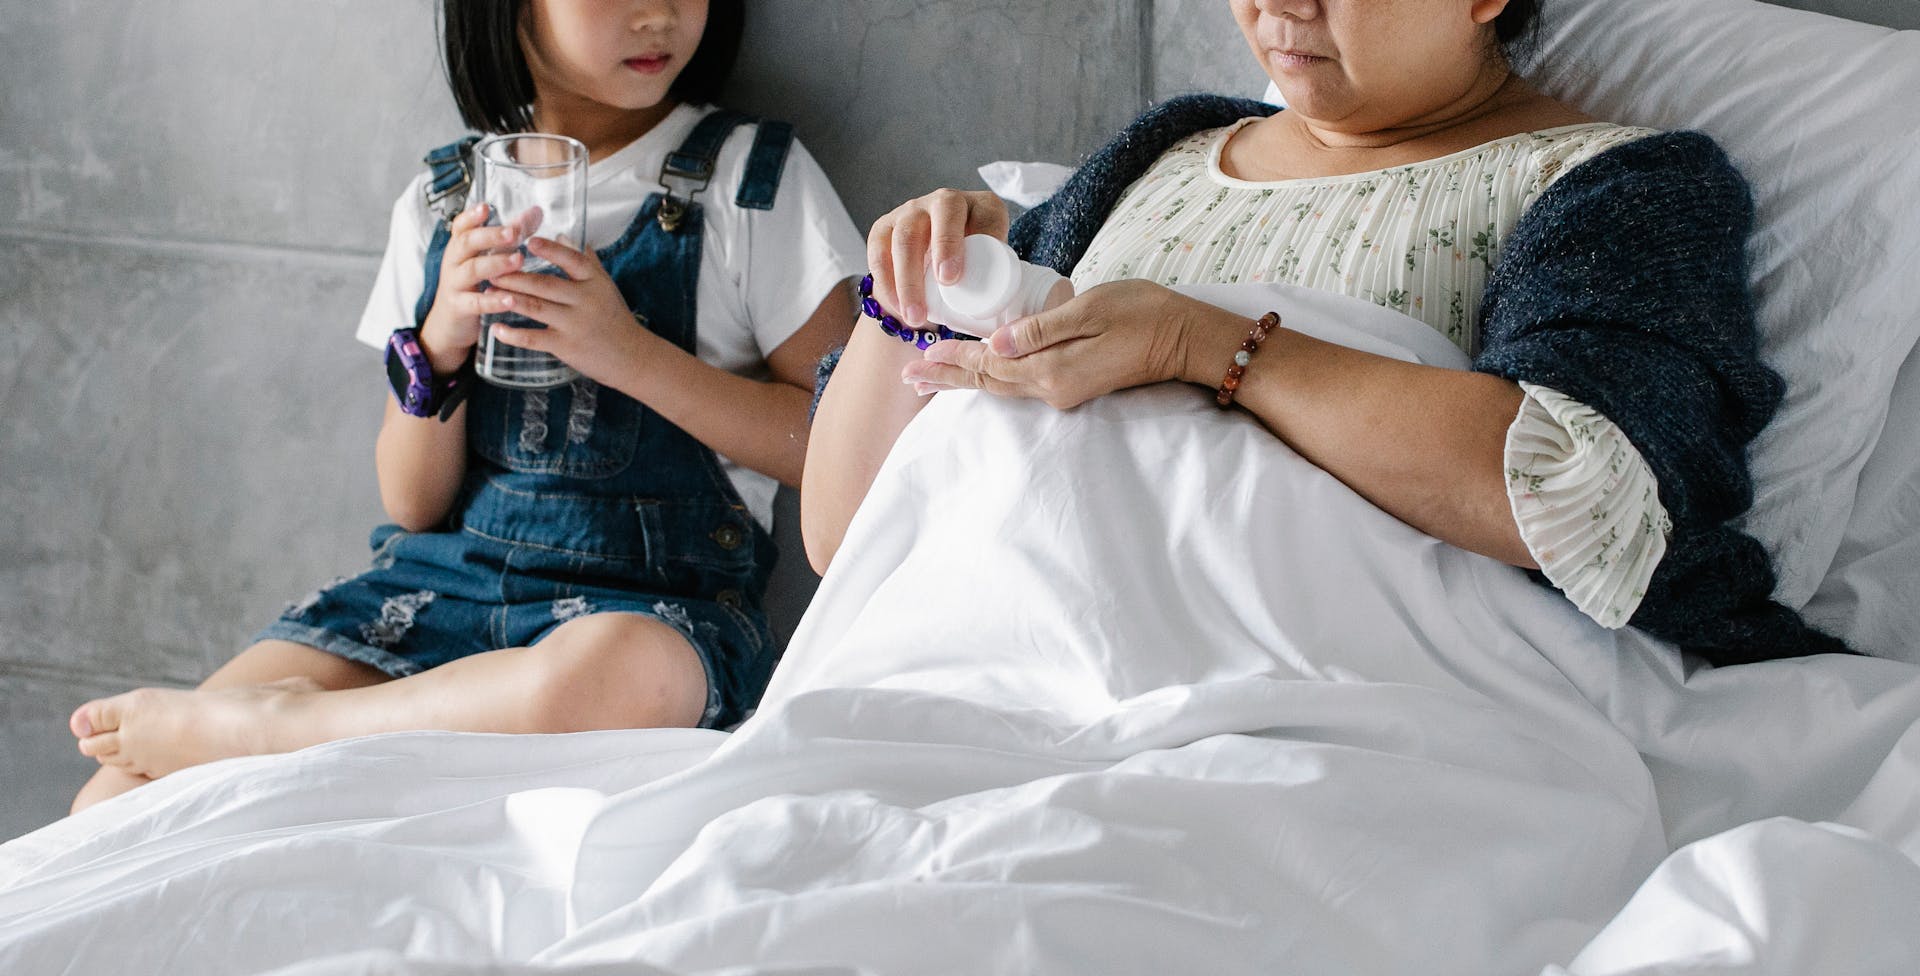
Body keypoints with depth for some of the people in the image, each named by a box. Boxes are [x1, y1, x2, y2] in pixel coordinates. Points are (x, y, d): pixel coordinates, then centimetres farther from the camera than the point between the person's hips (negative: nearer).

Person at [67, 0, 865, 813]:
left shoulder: (751, 179, 2)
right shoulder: (441, 201, 11)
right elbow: (412, 504, 10)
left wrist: (629, 352, -14)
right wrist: (439, 348, -9)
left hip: (646, 602, -2)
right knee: (117, 803, -21)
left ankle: (263, 725, -20)